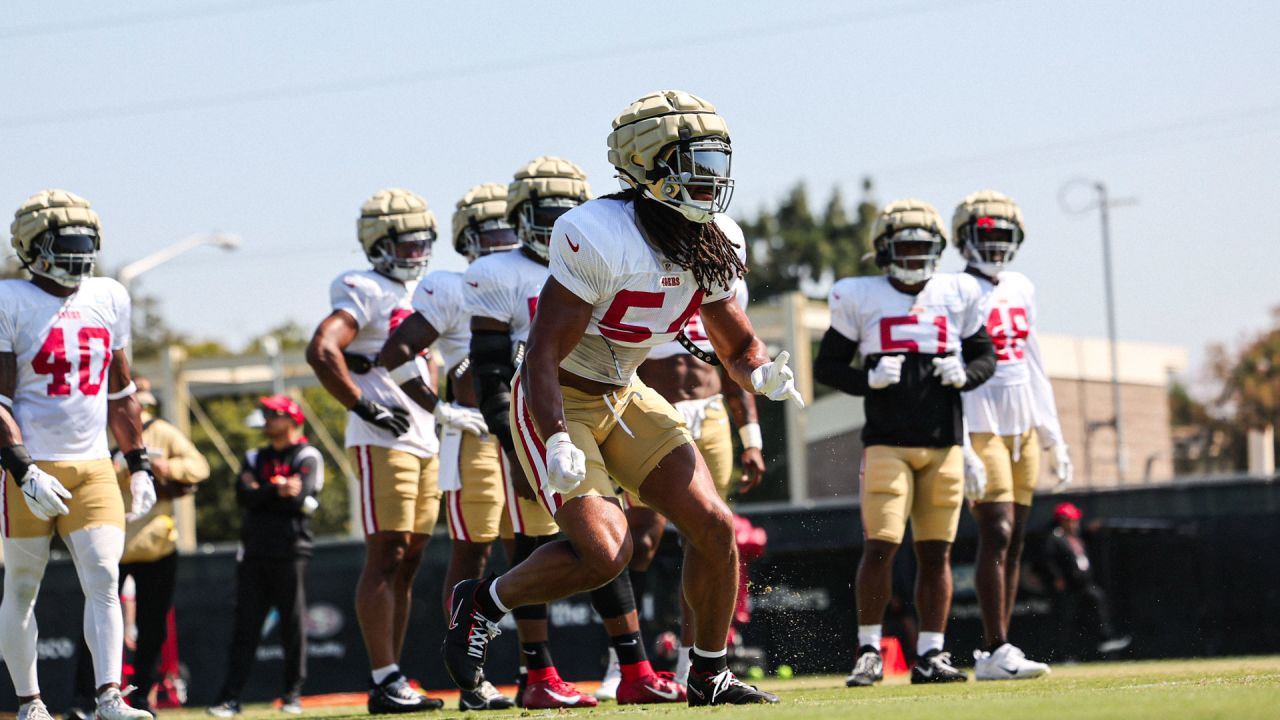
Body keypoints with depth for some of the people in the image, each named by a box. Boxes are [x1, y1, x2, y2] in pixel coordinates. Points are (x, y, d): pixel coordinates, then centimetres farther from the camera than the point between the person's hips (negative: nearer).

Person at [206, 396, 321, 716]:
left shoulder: (307, 457, 2)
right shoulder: (255, 458, 18)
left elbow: (299, 499, -12)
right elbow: (243, 496, 2)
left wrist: (262, 493, -3)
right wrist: (278, 490, -9)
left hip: (290, 551, -4)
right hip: (254, 553, 4)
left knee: (293, 624, -1)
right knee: (245, 626, -1)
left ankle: (292, 695, 9)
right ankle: (230, 697, -5)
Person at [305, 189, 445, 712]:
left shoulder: (420, 295, 19)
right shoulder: (367, 292, -9)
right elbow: (321, 352, -22)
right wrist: (365, 407, -18)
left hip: (424, 442, 9)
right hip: (383, 442, -9)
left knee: (408, 561, 8)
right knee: (386, 556, -10)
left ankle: (392, 679, 11)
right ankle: (384, 682, -11)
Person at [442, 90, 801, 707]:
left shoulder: (714, 247, -3)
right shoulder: (600, 239, -27)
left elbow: (738, 345, 9)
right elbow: (544, 353, -26)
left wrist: (763, 374, -14)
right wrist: (558, 442, -38)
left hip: (624, 398, 7)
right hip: (557, 402, -7)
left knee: (713, 527, -3)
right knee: (605, 552, -21)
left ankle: (710, 675, 14)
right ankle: (482, 604, 4)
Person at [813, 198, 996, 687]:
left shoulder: (957, 296, 8)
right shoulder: (861, 299, 2)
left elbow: (986, 357, 15)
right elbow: (826, 366, 6)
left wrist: (964, 374, -7)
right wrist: (868, 380, -12)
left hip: (944, 442, 3)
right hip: (887, 441, -3)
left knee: (936, 552, 3)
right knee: (880, 546, -11)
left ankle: (930, 655, 8)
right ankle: (869, 651, -1)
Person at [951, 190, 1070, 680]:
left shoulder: (1021, 290, 14)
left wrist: (1053, 438, 19)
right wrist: (962, 452, -20)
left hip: (1023, 430, 7)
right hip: (981, 431, -7)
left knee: (1013, 543, 5)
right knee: (997, 535, -14)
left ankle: (995, 652, 8)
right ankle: (996, 651, -15)